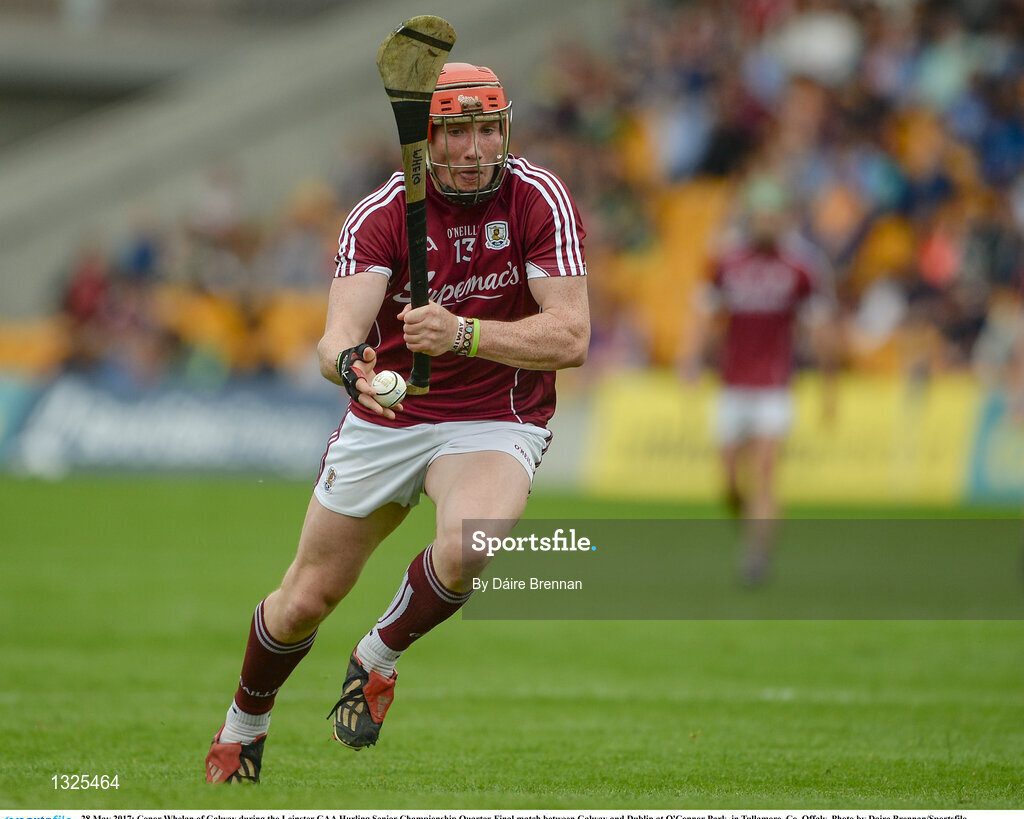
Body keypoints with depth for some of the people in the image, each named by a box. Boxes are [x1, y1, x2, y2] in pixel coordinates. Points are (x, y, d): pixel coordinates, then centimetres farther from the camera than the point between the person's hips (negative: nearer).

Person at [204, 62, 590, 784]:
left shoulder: (539, 200, -14)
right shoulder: (380, 216, -13)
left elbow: (571, 338, -21)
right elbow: (338, 334, -25)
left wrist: (462, 333, -36)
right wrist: (349, 361, -50)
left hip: (495, 422, -1)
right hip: (385, 419, 1)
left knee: (468, 548, -33)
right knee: (305, 601, 9)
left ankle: (378, 658, -3)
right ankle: (245, 724, 39)